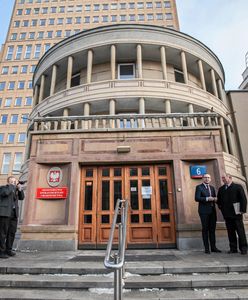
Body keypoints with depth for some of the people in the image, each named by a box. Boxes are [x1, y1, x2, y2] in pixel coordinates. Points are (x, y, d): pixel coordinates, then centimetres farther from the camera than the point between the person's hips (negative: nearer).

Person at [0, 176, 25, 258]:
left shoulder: (15, 190, 20)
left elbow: (21, 197, 11)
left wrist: (19, 189, -2)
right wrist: (13, 186, -12)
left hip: (14, 215, 6)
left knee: (12, 233, 8)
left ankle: (8, 250, 17)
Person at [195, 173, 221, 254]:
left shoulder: (212, 187, 18)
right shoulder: (199, 187, -3)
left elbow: (214, 197, 21)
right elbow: (197, 198, -13)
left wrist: (215, 199, -2)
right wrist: (207, 199, -21)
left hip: (212, 210, 6)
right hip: (204, 211, -6)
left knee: (212, 229, 10)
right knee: (205, 229, 0)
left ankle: (213, 247, 19)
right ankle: (206, 248, 7)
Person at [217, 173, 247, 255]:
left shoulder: (238, 187, 0)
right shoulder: (221, 189, 14)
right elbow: (219, 200, 20)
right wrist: (221, 208, 8)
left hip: (236, 213, -4)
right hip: (227, 214, 4)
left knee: (240, 231, 3)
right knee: (230, 232, 6)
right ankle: (233, 248, 13)